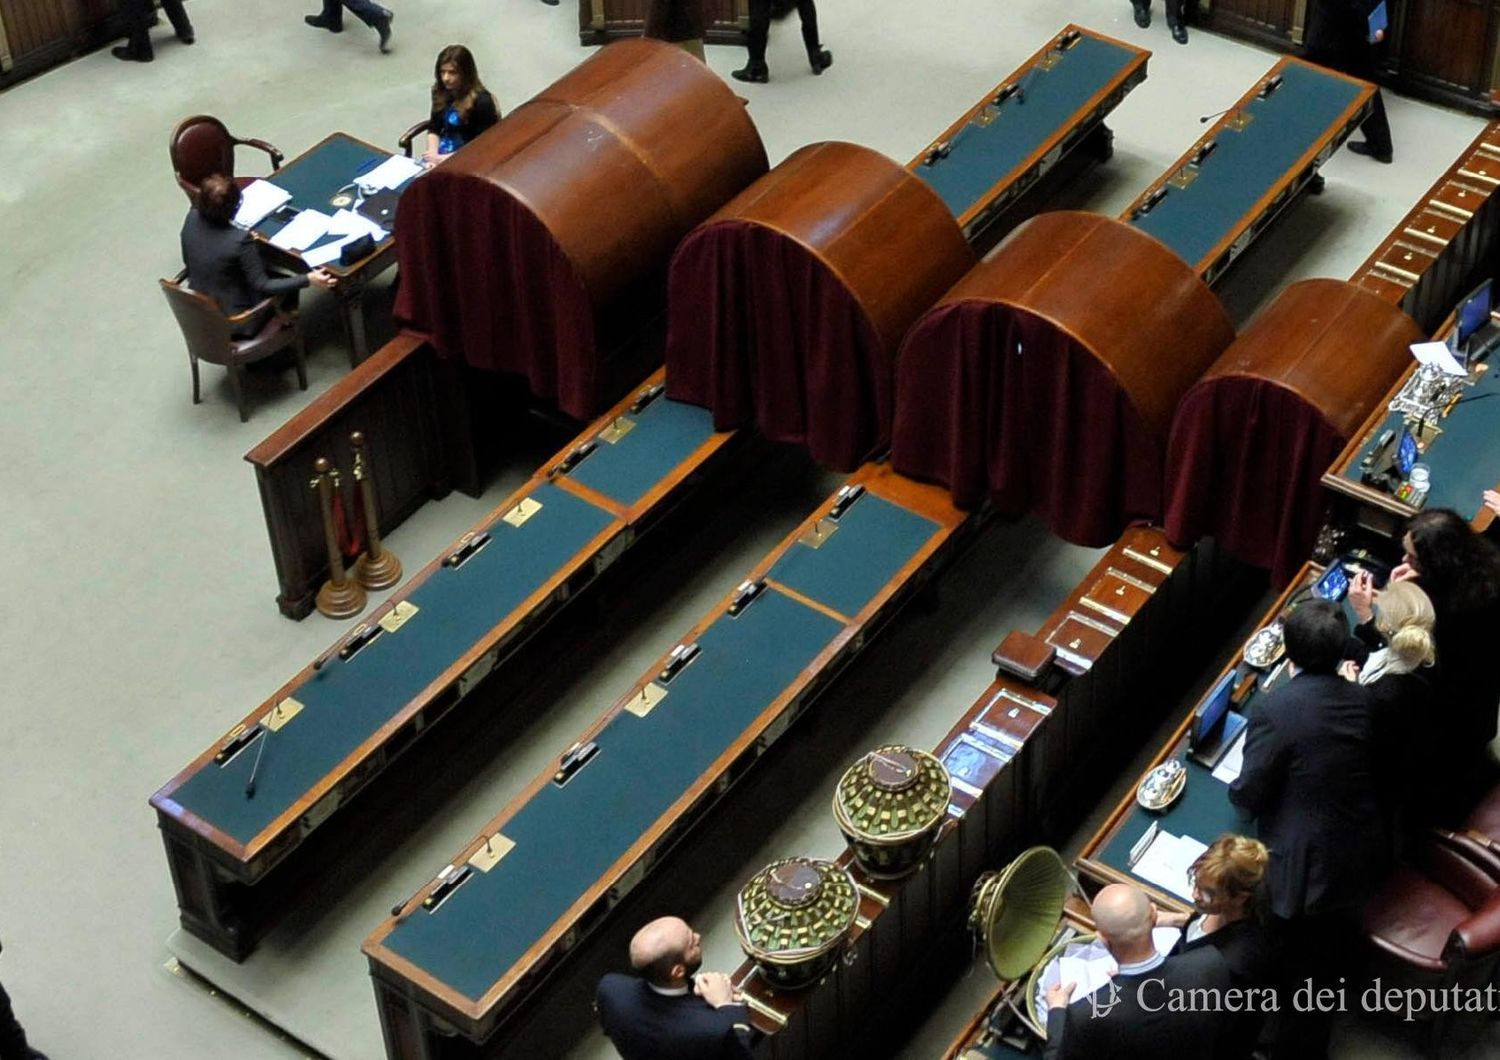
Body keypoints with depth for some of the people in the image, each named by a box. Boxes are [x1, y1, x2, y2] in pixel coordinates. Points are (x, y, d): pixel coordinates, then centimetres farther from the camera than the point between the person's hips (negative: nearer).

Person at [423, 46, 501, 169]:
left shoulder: (482, 102, -16)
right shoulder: (441, 93, 4)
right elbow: (434, 129, 10)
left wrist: (444, 158, -17)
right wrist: (433, 155, -9)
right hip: (442, 153, 6)